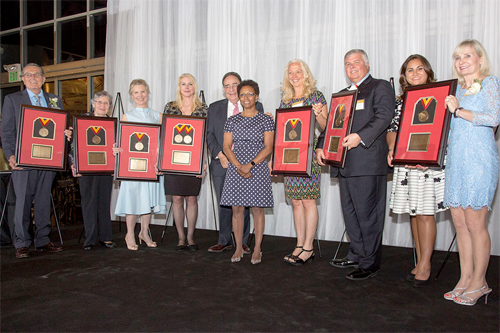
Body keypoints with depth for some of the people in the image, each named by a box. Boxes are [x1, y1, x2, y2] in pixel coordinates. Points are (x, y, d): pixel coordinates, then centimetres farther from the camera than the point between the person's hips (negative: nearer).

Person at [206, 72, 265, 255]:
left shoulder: (256, 107, 6)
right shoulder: (214, 108, 12)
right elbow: (210, 135, 7)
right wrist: (219, 155, -7)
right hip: (221, 164, 2)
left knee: (243, 204, 2)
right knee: (224, 204, 8)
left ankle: (243, 242, 17)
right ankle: (224, 241, 22)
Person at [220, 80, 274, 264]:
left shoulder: (266, 120, 2)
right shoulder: (232, 121, 10)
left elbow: (268, 147, -4)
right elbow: (226, 147, 4)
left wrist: (250, 165, -15)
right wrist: (238, 166, -11)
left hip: (258, 169, -2)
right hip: (235, 169, 2)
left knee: (257, 209, 2)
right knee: (237, 209, 4)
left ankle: (257, 249, 13)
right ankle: (238, 248, 17)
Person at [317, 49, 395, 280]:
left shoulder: (381, 87, 3)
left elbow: (384, 116, -13)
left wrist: (360, 136, -26)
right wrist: (321, 146, 5)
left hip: (368, 161, -7)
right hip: (344, 163, 8)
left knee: (367, 213, -3)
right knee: (350, 211, 13)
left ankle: (370, 263, 9)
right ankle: (356, 255, 27)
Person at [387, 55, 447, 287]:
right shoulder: (401, 101, 14)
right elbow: (392, 129, 10)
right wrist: (392, 149, -9)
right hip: (405, 162, 4)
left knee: (425, 213, -5)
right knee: (413, 213, 8)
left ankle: (425, 267, 5)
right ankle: (420, 262, 19)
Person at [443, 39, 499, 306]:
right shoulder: (459, 88, 19)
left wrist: (459, 110, -12)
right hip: (456, 158, 7)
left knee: (475, 223, -4)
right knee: (459, 221, 6)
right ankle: (465, 279, 16)